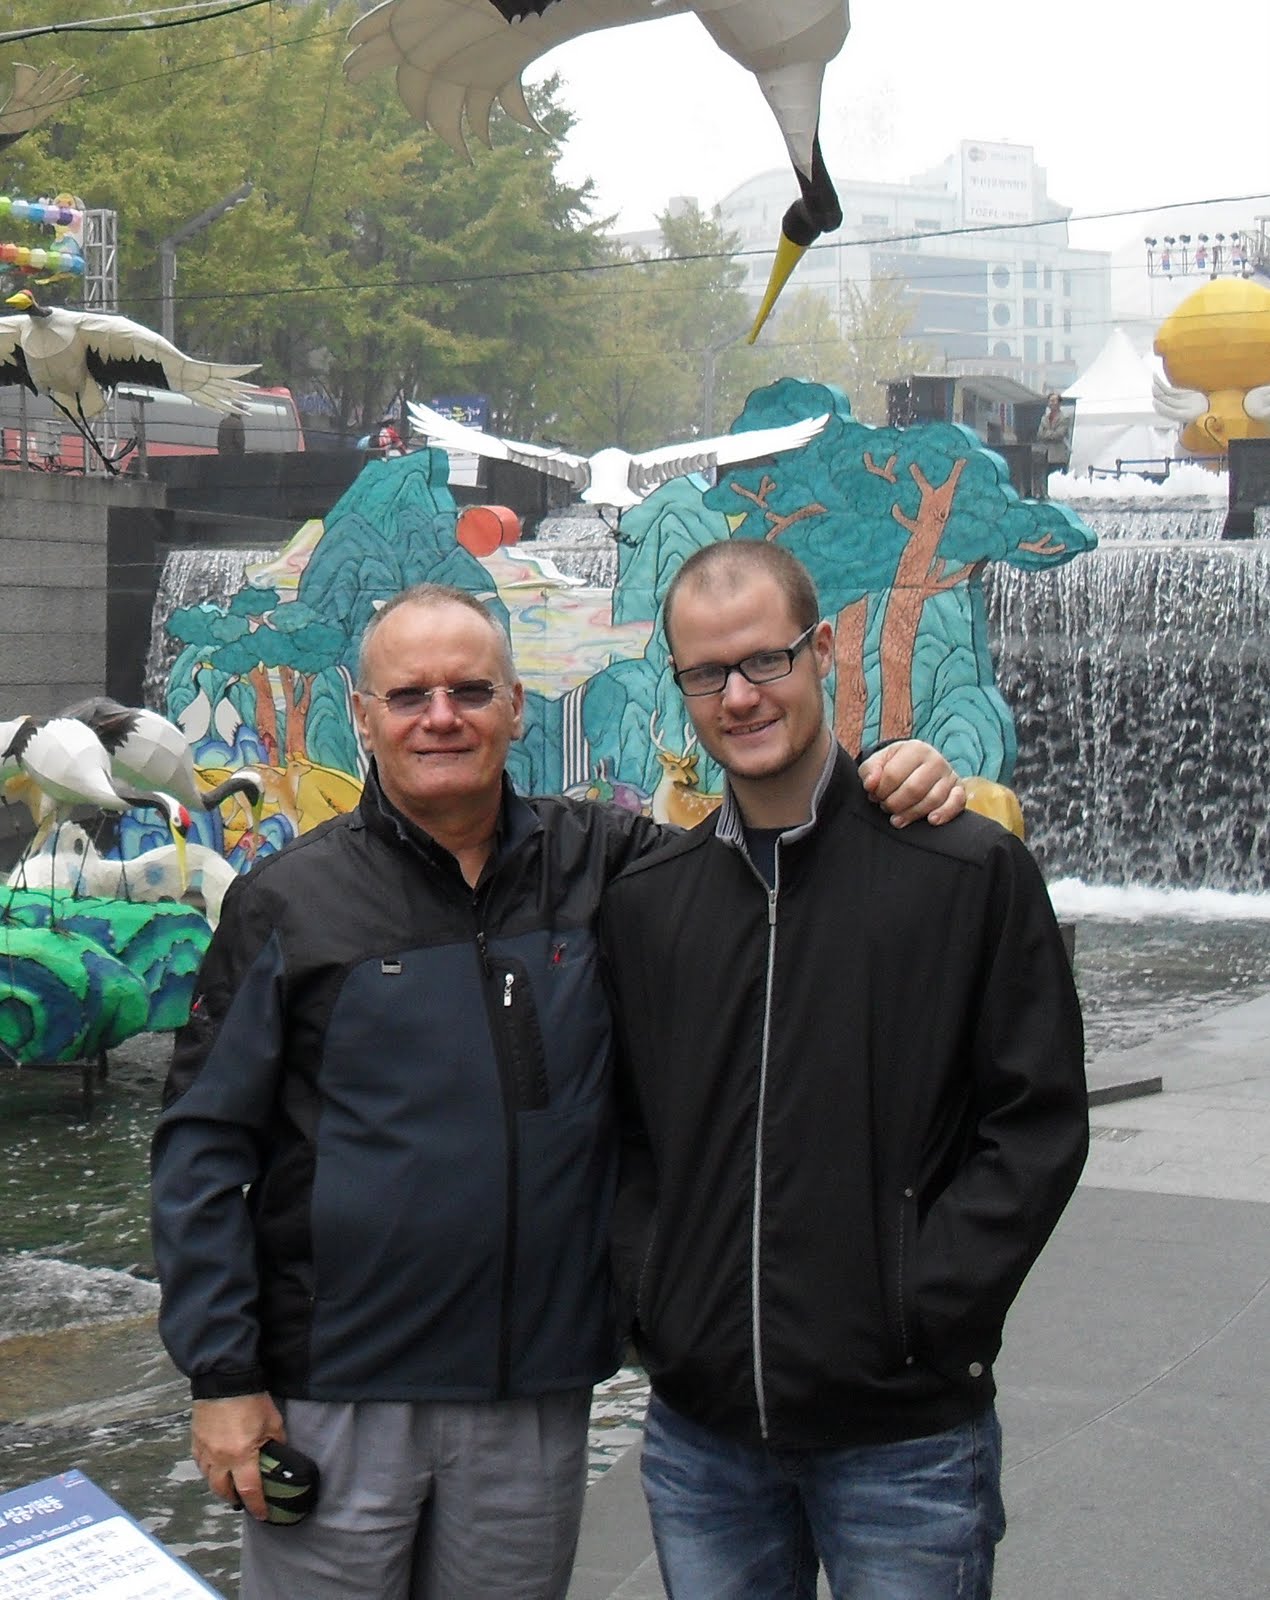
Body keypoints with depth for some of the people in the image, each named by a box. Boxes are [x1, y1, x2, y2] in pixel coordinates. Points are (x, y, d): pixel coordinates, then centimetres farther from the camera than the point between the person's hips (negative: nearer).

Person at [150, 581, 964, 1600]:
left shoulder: (601, 865, 3)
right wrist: (222, 1375, -5)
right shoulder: (289, 903, -2)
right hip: (334, 1399, -2)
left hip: (537, 1399, 2)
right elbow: (203, 1144, 0)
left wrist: (886, 786, -5)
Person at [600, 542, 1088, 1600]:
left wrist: (924, 1309, -12)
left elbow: (1037, 1124, -5)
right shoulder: (645, 900, 8)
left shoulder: (973, 871, -4)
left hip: (906, 1433, -3)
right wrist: (651, 1300, 0)